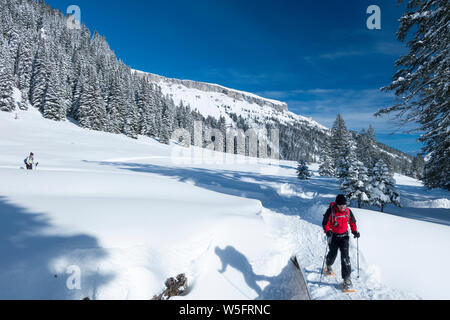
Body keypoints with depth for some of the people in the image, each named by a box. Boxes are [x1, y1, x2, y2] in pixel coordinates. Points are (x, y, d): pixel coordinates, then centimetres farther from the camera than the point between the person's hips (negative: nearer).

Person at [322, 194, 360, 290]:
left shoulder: (348, 211, -5)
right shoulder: (331, 211, -16)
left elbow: (352, 222, 11)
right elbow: (325, 223, -12)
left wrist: (355, 231, -4)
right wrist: (328, 231, -30)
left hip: (344, 236, 2)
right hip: (333, 236, -1)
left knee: (345, 256, -9)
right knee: (333, 254, 14)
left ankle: (347, 278, -4)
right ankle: (328, 266, 47)